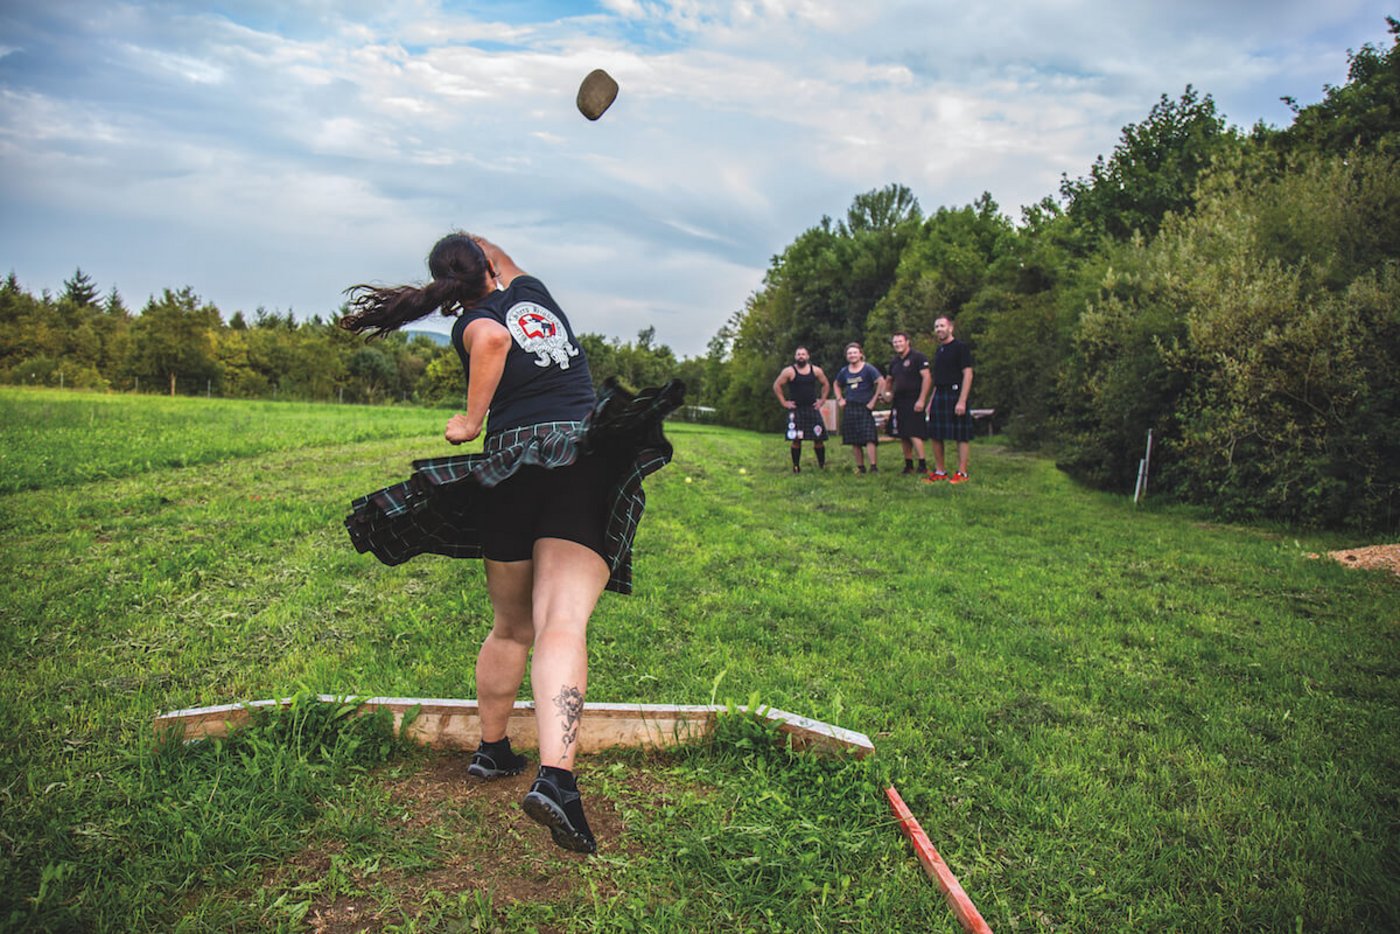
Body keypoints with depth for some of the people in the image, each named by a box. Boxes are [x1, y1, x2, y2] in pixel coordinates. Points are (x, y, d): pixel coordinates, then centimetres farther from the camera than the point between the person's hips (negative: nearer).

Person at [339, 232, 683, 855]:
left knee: (511, 628, 18)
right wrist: (473, 243, 56)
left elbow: (493, 338, -15)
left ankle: (491, 749, 34)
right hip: (587, 467, 1)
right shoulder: (532, 290, 19)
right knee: (563, 624, -16)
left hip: (512, 461, 0)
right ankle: (554, 777, -31)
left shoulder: (470, 322, 9)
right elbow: (501, 263, 42)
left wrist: (471, 419, -6)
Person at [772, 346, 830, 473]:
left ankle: (822, 464, 10)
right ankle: (796, 466, 4)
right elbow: (777, 385, -1)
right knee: (796, 439, -4)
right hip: (796, 409, -2)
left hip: (812, 409, 2)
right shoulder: (789, 371, -3)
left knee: (819, 438, -1)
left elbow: (826, 384, 17)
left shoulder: (816, 370, 5)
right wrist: (784, 402, -5)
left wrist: (822, 400, 8)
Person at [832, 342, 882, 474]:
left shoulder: (868, 369, -4)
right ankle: (860, 467, 12)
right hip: (849, 409, 5)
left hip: (864, 408, -5)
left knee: (869, 438, -13)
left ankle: (873, 466, -14)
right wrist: (839, 399, 13)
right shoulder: (844, 371, 10)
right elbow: (836, 385, 27)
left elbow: (880, 383, -11)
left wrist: (873, 400, -12)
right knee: (854, 441, 5)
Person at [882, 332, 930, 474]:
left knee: (914, 434, -15)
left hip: (913, 402, -8)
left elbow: (926, 377, -13)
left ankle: (923, 465, -11)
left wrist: (921, 400, -19)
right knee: (903, 436, 9)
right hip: (898, 402, 8)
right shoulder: (894, 361, 15)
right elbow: (888, 380, 29)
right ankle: (908, 465, 17)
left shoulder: (918, 357, -7)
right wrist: (887, 393, 11)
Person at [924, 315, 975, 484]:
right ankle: (939, 472, 16)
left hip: (955, 395, -8)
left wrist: (962, 401, -19)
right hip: (939, 396, 8)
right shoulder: (939, 351, 18)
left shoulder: (961, 347, -6)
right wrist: (931, 401, 18)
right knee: (935, 436, 8)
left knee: (961, 437, -3)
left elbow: (968, 374, -12)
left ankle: (962, 473, 1)